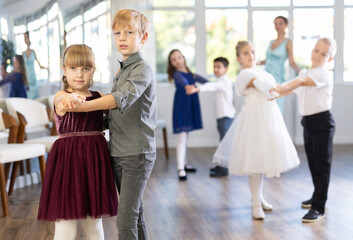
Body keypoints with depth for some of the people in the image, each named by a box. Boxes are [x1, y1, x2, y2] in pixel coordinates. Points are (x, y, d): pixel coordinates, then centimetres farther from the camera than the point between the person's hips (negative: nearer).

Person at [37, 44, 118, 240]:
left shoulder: (99, 97, 9)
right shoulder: (61, 97, -6)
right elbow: (64, 101, -31)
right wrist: (71, 99, -53)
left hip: (94, 161, 5)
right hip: (67, 159, -4)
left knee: (94, 224, 14)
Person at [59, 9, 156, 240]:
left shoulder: (142, 69, -12)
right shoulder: (122, 70, 17)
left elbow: (122, 99, -29)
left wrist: (83, 106, -35)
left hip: (137, 153, -9)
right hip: (118, 152, 9)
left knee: (126, 219, -10)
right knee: (134, 213, 16)